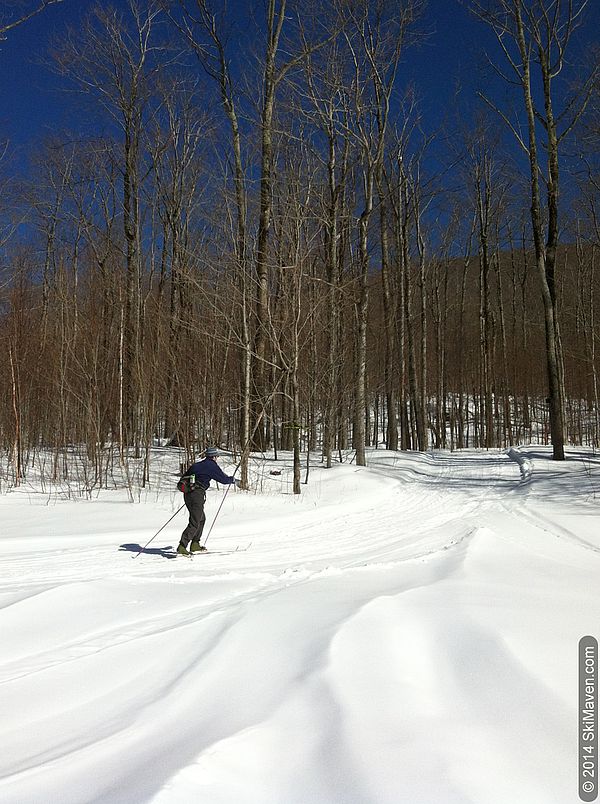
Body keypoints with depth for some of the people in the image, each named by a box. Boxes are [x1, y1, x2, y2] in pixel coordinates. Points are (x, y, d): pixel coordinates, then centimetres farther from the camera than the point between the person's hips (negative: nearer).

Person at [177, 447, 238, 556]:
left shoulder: (196, 465, 19)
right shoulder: (212, 465, -2)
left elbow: (184, 478, 21)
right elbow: (223, 479, 0)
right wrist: (234, 480, 17)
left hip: (187, 494, 8)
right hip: (197, 495, -8)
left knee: (201, 518, 22)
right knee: (194, 523, -7)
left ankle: (195, 544, 23)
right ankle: (182, 546, -17)